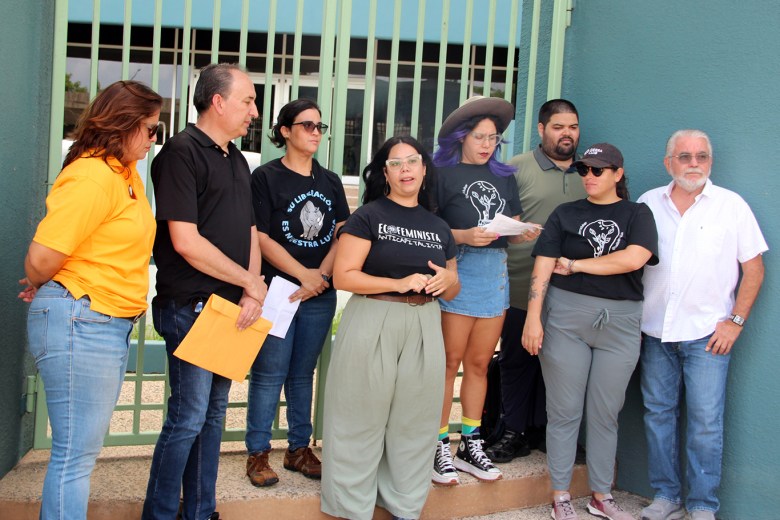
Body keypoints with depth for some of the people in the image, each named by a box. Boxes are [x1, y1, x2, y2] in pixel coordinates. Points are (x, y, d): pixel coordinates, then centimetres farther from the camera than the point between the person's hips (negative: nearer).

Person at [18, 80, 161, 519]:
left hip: (114, 325, 9)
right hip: (80, 323, -9)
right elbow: (42, 258, -21)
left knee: (86, 448, 18)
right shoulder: (92, 176, -18)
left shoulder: (128, 174, 11)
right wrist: (40, 290, -1)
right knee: (76, 454, 0)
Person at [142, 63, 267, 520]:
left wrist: (253, 294, -1)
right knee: (188, 418, -4)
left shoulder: (237, 161, 16)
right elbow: (185, 240, -19)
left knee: (214, 413, 14)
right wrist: (252, 282, -11)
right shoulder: (182, 151, -11)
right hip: (192, 307, -8)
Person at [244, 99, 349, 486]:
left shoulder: (330, 181, 12)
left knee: (303, 373, 12)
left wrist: (320, 276, -8)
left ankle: (299, 449, 21)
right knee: (270, 373, -1)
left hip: (321, 294, 5)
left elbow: (342, 235, 6)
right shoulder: (266, 177, -2)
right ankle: (258, 454, 9)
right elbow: (261, 237, -9)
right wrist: (304, 274, -13)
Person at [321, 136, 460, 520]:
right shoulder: (368, 216, -2)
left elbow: (452, 290, 20)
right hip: (372, 325, -4)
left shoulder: (439, 227, 14)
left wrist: (445, 282, -4)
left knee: (414, 421, 10)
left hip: (423, 328, 5)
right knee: (363, 419, 2)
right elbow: (342, 276, -11)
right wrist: (399, 284, -18)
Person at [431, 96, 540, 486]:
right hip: (458, 269, -5)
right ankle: (440, 447, 6)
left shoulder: (504, 177, 17)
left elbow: (514, 228, 18)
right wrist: (463, 236, -20)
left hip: (495, 272, 5)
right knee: (450, 362, -3)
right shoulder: (443, 173, 0)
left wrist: (525, 234, -4)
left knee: (479, 363, 10)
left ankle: (470, 445, 20)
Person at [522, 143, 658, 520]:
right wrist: (533, 318, -11)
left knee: (605, 414, 9)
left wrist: (575, 264, -6)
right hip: (566, 318, 0)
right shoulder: (565, 214, 8)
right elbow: (543, 267, -1)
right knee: (564, 411, 3)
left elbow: (634, 259, -12)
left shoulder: (637, 214, 7)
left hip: (620, 322, 1)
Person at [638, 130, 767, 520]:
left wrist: (735, 321, -4)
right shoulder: (648, 204, 7)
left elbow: (754, 268, 2)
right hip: (655, 330, 3)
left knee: (705, 421, -2)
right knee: (658, 413, 9)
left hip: (707, 333, -3)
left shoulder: (732, 205, 1)